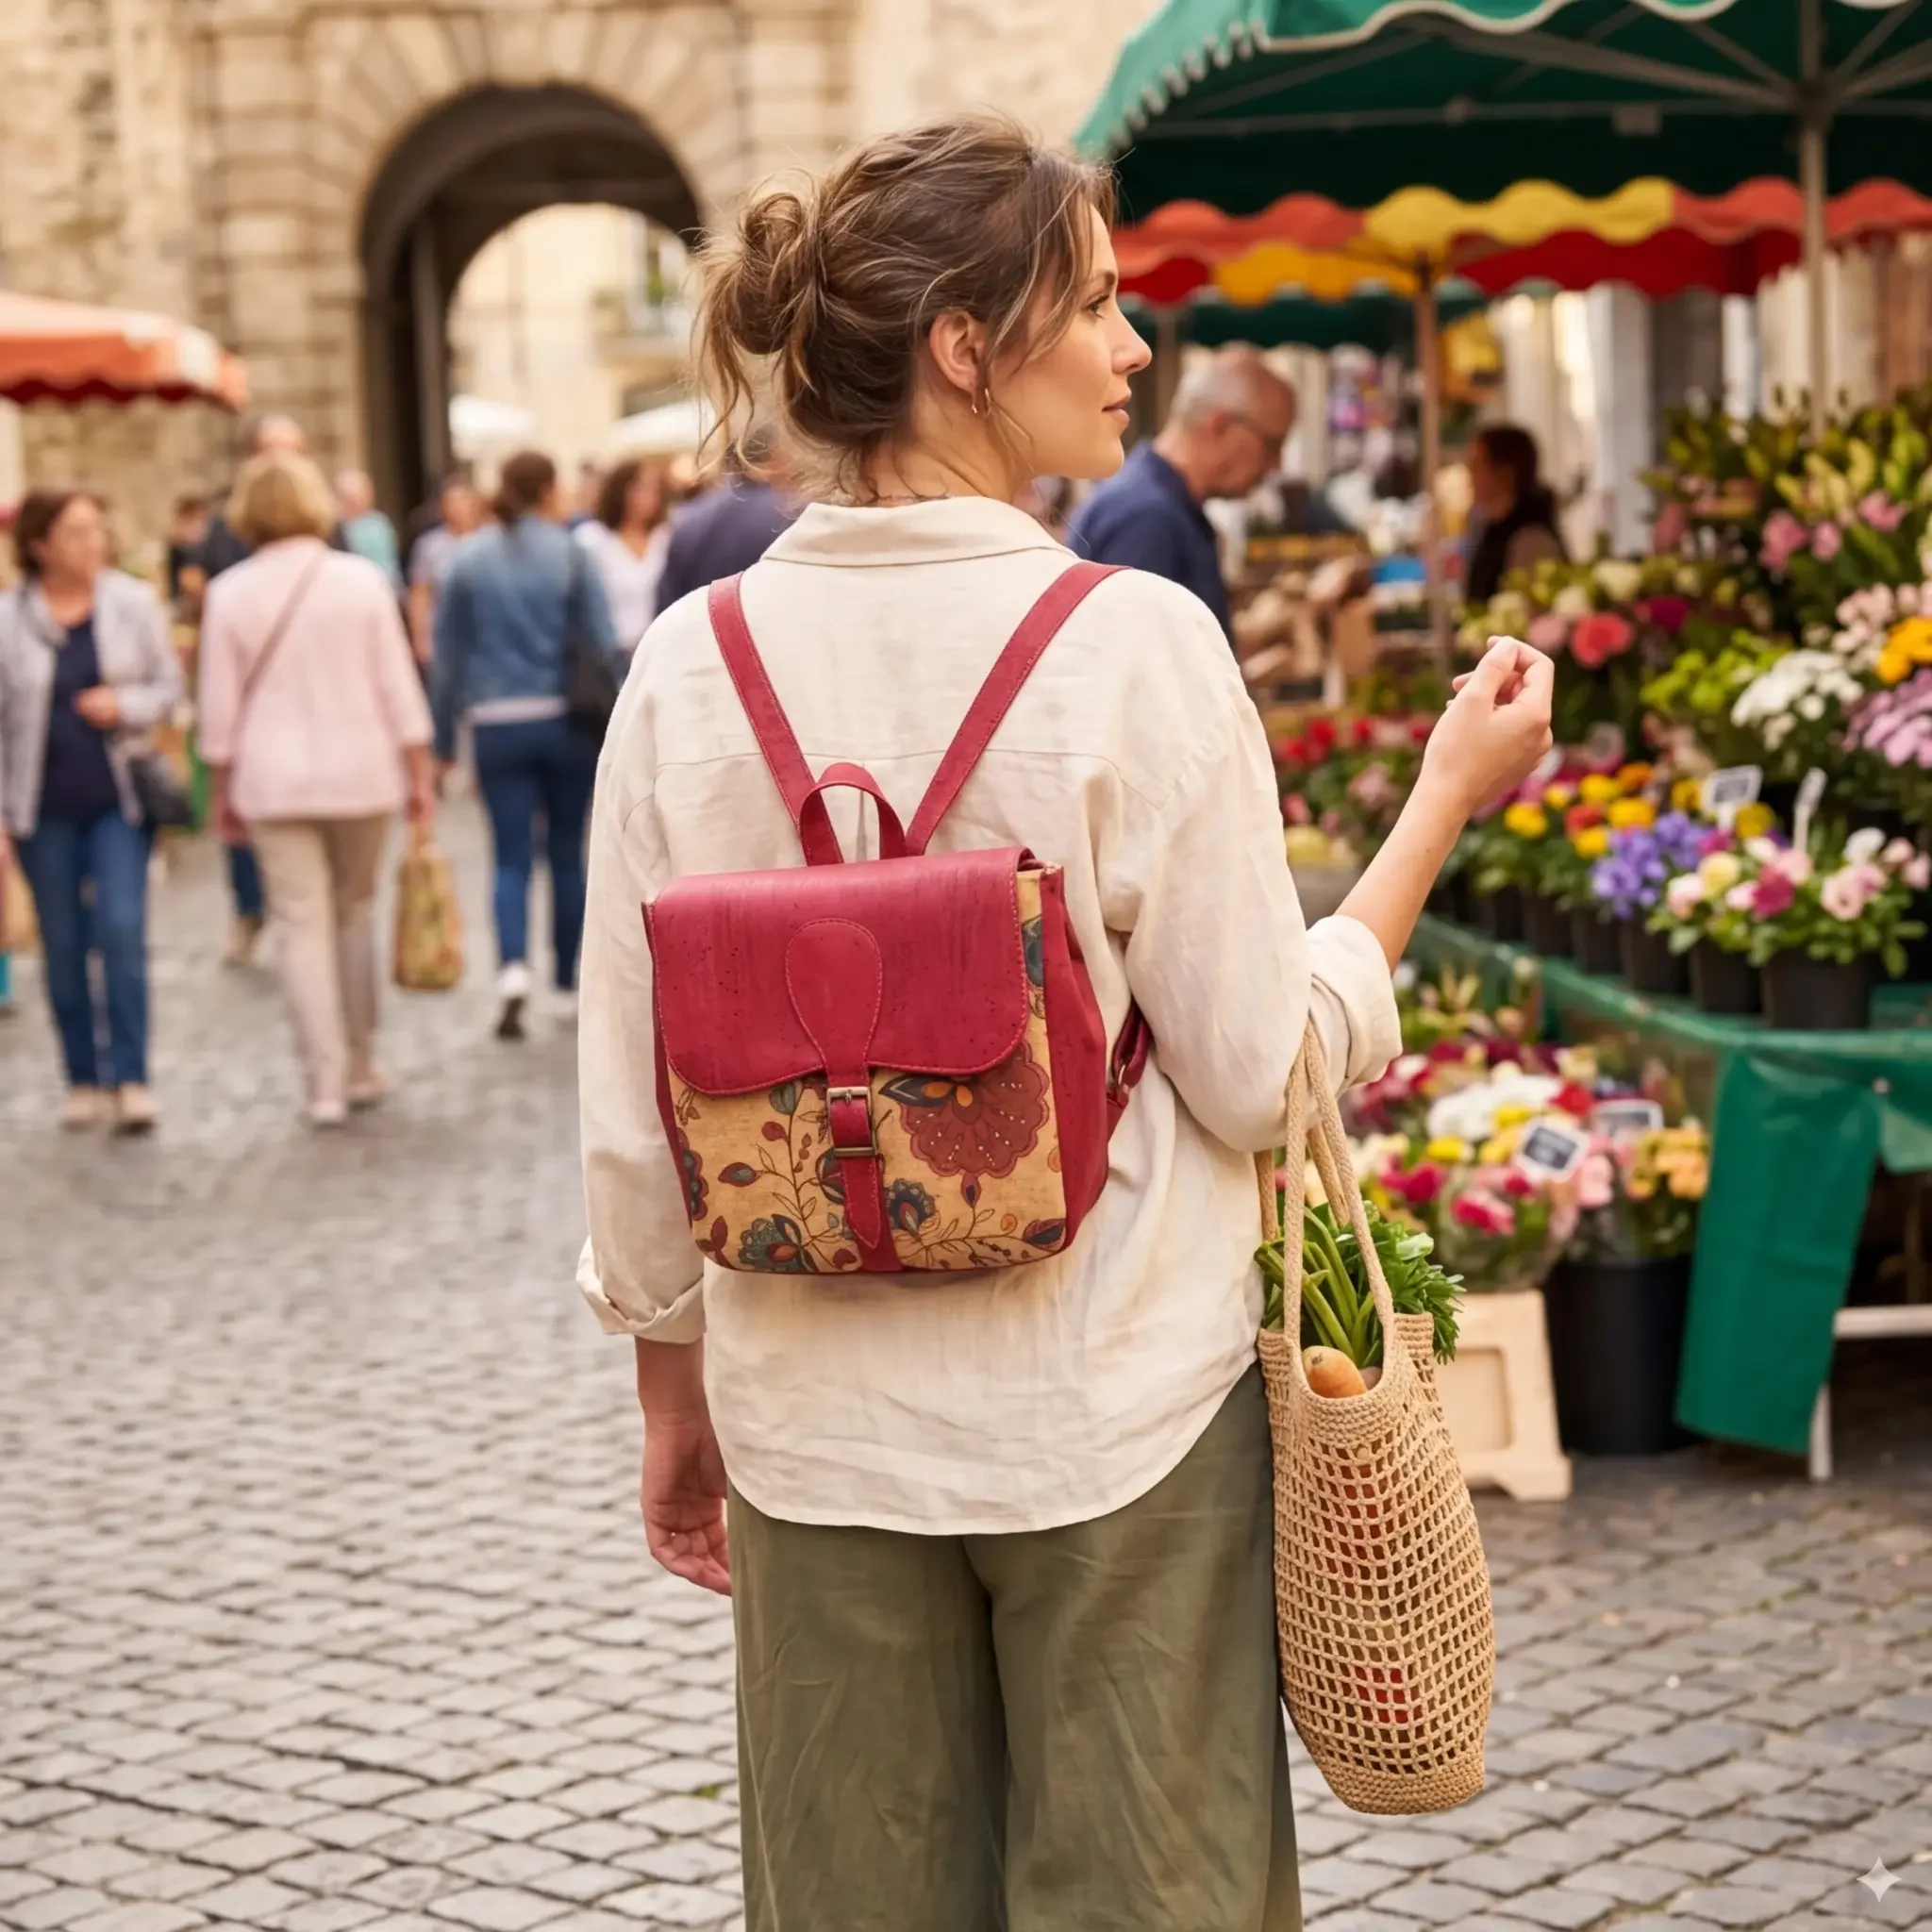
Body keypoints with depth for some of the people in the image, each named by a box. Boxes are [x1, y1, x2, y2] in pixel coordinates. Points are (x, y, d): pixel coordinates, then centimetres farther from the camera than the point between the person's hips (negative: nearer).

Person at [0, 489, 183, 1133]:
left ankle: (131, 1079, -3)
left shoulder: (132, 602, -1)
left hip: (118, 800, 0)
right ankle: (83, 1080, 18)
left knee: (122, 931, -10)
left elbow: (169, 685, 7)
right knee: (63, 946, 7)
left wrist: (127, 706, -14)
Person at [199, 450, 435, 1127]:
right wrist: (418, 772, 5)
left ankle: (326, 1080, -2)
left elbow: (219, 706, 0)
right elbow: (397, 686, -2)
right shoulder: (361, 579, -3)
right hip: (361, 772, 1)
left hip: (273, 782, -1)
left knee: (304, 926, 1)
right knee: (354, 914, 14)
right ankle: (359, 1067, 18)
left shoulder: (230, 593, -3)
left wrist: (223, 790, 9)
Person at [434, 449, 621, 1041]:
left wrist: (444, 737, 12)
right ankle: (568, 985, 19)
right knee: (567, 853, 12)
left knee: (512, 858, 2)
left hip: (498, 728, 1)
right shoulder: (570, 553, -4)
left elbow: (449, 653, 5)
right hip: (566, 722, -1)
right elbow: (603, 643, -7)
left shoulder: (469, 559, 2)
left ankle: (513, 967, -22)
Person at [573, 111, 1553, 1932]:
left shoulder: (693, 666, -3)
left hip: (819, 1430, 4)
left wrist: (673, 1389, 15)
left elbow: (632, 1118, 1)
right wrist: (1449, 794, 1)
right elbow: (1265, 1074, -10)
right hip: (1119, 1425, -4)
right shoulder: (1130, 643, -14)